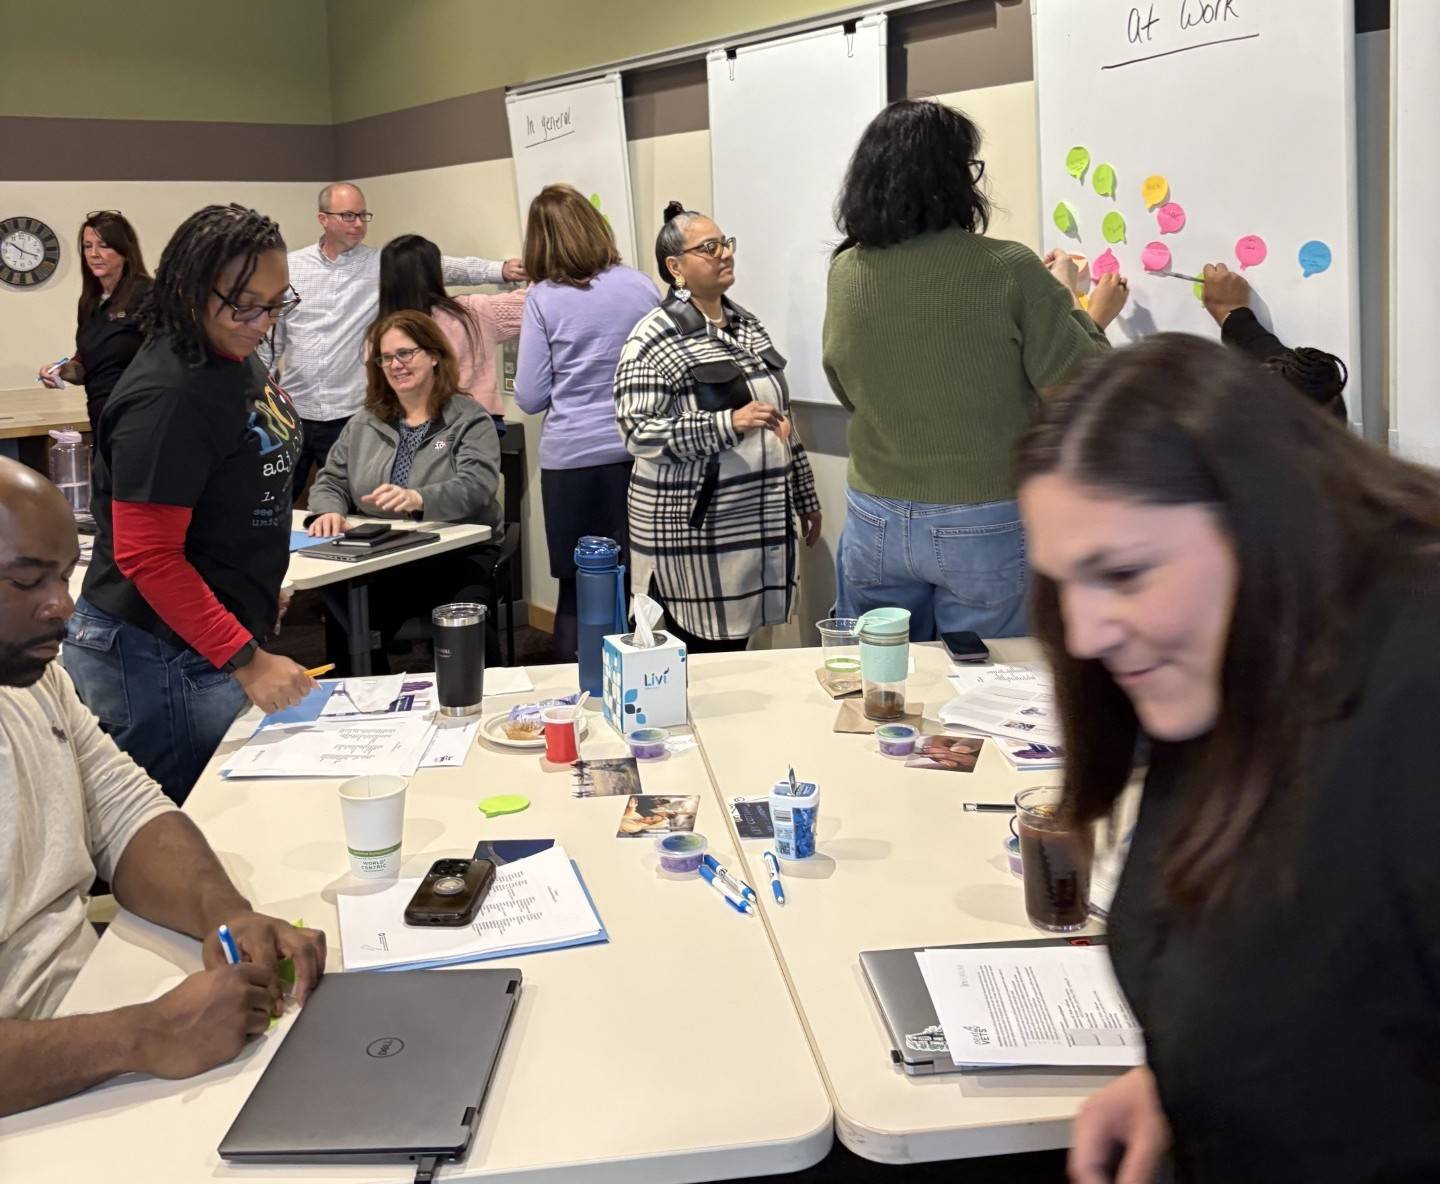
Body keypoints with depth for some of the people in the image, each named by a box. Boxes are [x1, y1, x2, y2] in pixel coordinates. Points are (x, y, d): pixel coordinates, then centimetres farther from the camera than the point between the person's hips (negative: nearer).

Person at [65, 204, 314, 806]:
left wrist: (260, 594, 25)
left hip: (225, 632, 9)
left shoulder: (236, 361, 6)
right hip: (161, 659, -9)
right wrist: (246, 660, -24)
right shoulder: (169, 397, -22)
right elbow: (147, 556, -23)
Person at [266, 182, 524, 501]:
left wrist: (502, 269, -25)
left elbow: (444, 268, -12)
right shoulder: (290, 267, 4)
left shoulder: (383, 265, -1)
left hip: (349, 415, -1)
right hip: (293, 412, 2)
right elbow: (272, 336, 8)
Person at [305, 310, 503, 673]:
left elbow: (476, 487, -15)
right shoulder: (363, 424, 16)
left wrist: (418, 500, -35)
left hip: (457, 553, -3)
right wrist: (330, 512, -8)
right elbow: (332, 482, 17)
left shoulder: (470, 420, 0)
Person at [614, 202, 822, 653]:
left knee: (738, 648, 12)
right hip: (692, 531, -6)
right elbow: (637, 432, -17)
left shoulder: (748, 324, 12)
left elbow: (781, 417, 18)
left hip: (758, 522, 7)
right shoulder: (653, 341, -11)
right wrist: (728, 424, -26)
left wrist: (804, 496, 19)